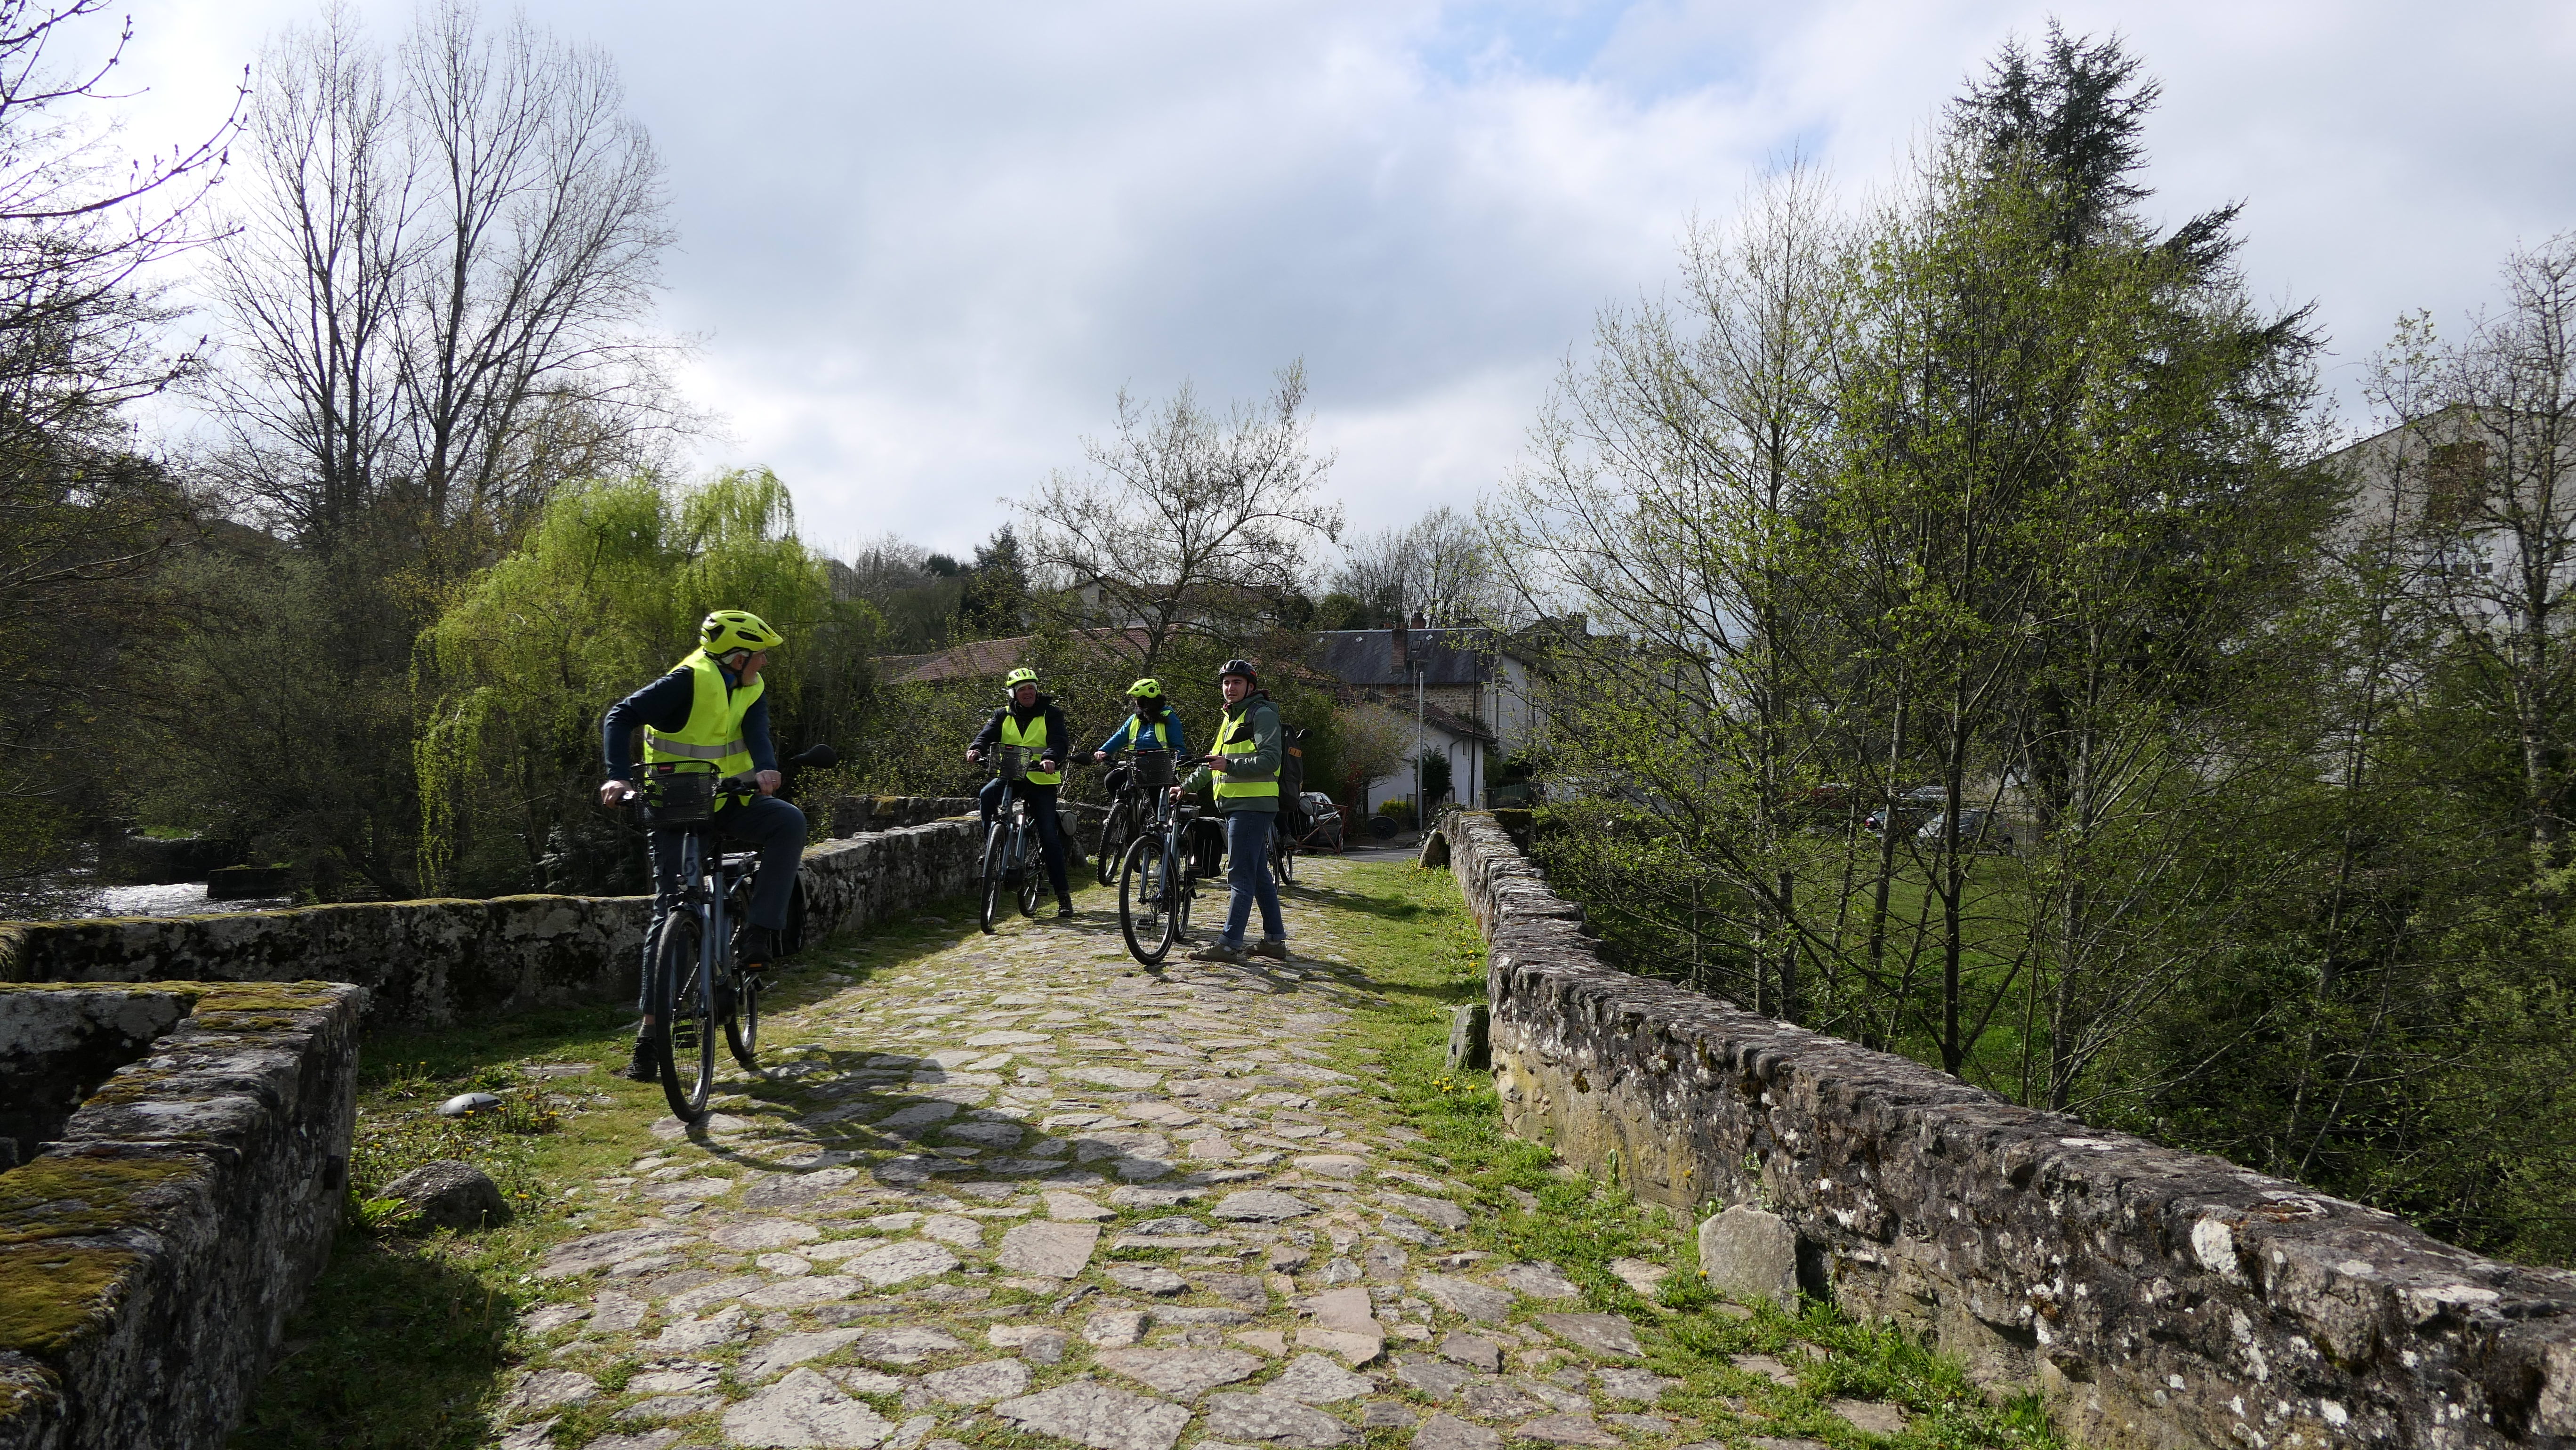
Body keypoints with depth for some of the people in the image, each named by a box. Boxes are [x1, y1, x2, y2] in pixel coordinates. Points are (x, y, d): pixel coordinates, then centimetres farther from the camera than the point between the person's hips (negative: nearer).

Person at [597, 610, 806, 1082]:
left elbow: (757, 734, -14)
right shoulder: (691, 681, -16)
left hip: (729, 800, 5)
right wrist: (619, 776, -37)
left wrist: (767, 768, -38)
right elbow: (621, 717, -22)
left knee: (789, 822, -24)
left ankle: (760, 932, -18)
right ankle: (651, 1025, 1)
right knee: (670, 909, -6)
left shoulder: (752, 690, 4)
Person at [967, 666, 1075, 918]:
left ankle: (1063, 893, 0)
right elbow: (987, 734, -4)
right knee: (987, 795, -32)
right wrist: (976, 749, -28)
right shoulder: (1003, 715, 10)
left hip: (1041, 779, -2)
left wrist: (1050, 758, -35)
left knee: (1049, 836, -7)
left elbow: (1059, 740, -12)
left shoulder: (1050, 714, 2)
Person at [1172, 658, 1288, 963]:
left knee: (1241, 875, -9)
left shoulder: (1262, 714, -8)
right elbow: (1215, 761, 31)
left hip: (1252, 806, -10)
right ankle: (1275, 940, 16)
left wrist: (1231, 765, -24)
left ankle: (1229, 944, -9)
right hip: (1237, 805, 10)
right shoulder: (1231, 717, 22)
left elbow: (1270, 759, -20)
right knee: (1260, 875, 11)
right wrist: (1187, 785, 28)